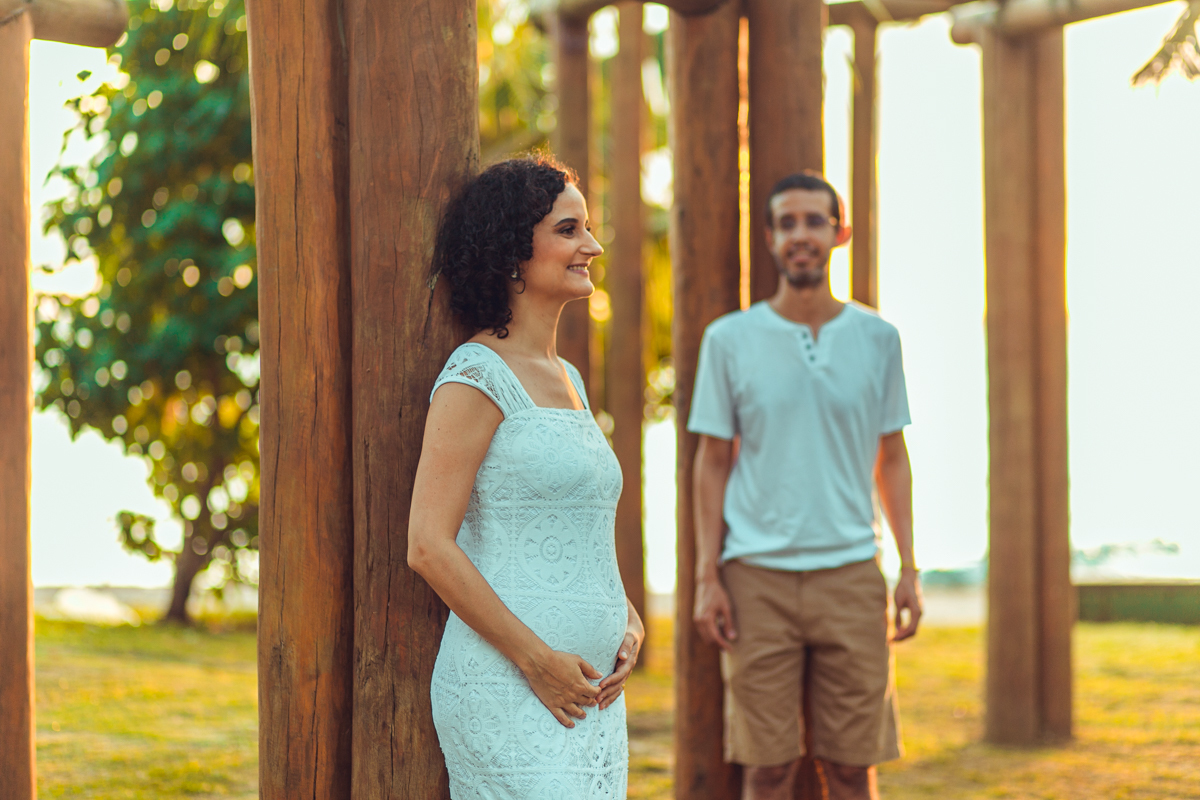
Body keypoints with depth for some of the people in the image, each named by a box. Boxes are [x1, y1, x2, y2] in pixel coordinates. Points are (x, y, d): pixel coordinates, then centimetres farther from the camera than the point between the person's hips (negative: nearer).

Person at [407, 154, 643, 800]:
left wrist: (627, 623, 7)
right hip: (509, 692, -8)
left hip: (595, 692, 8)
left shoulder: (567, 379, 16)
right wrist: (537, 660, -16)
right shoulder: (477, 378, -10)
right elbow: (429, 546, -16)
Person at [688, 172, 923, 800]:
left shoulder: (877, 339, 7)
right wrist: (707, 577, -2)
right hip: (757, 576, -1)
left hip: (850, 573, 1)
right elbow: (713, 462, 5)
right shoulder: (729, 340, 3)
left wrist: (909, 569, 5)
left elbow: (891, 458, 12)